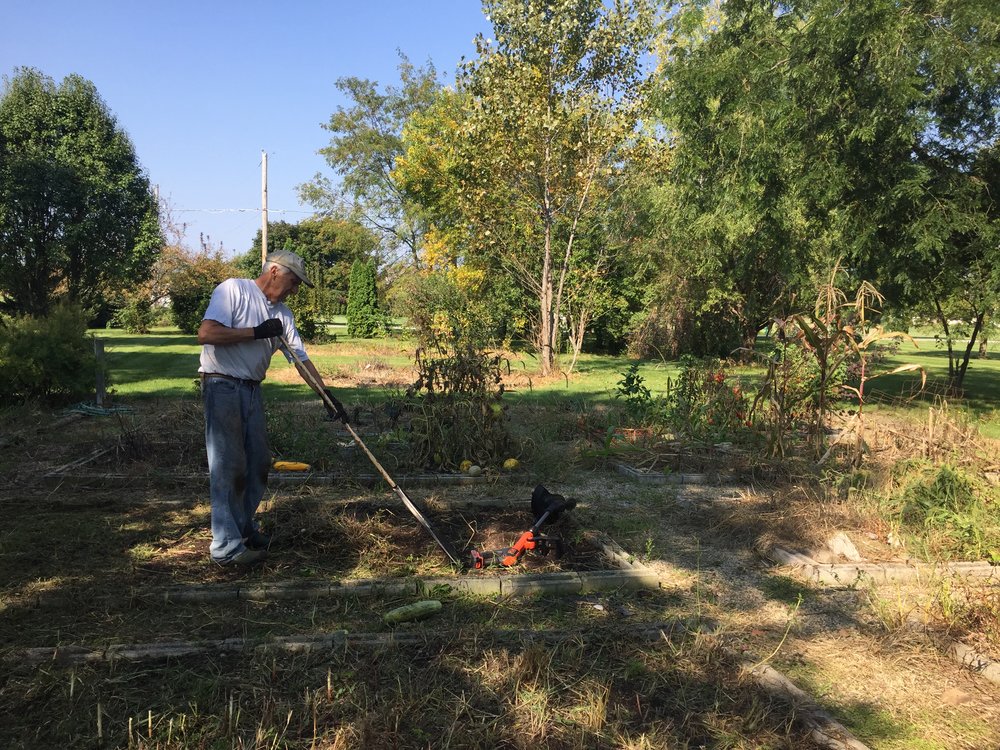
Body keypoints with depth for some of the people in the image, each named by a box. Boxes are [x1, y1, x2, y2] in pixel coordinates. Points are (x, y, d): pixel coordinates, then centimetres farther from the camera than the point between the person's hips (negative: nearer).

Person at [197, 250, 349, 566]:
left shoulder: (282, 314, 11)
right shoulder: (233, 289, -10)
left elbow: (301, 359, 12)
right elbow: (206, 334, -22)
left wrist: (327, 395, 5)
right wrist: (257, 332, -18)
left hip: (252, 390, 8)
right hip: (222, 386, -8)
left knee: (259, 463, 11)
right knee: (229, 466, -7)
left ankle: (244, 528, 27)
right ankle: (227, 547, 1)